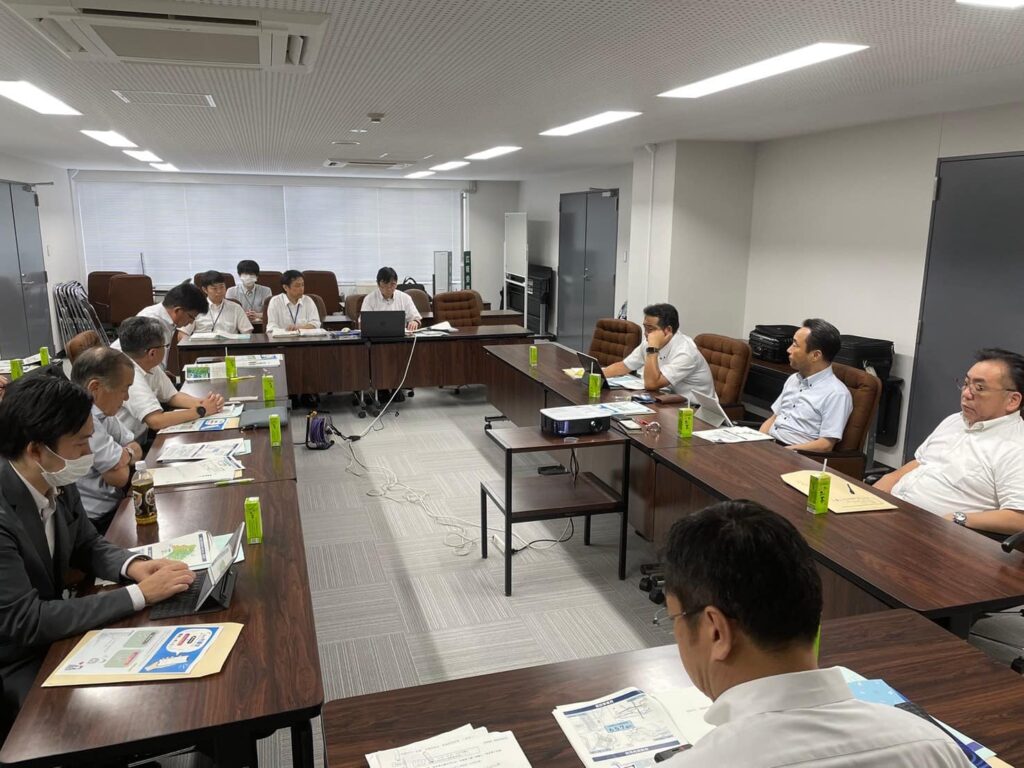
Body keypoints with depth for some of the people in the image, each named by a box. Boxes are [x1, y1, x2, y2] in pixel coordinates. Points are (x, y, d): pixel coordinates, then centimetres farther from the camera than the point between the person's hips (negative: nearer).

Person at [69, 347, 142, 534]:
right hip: (96, 521, -8)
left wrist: (123, 455, -10)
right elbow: (119, 476, -22)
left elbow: (135, 449, 11)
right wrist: (126, 455, -1)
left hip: (112, 505, 8)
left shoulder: (99, 409, 3)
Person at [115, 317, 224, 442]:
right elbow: (156, 421, -30)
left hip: (141, 439, 7)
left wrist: (202, 403, -8)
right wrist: (201, 411, -20)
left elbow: (172, 396, 10)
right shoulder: (129, 376, -24)